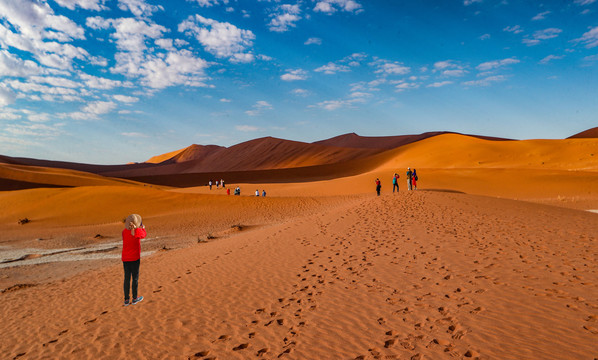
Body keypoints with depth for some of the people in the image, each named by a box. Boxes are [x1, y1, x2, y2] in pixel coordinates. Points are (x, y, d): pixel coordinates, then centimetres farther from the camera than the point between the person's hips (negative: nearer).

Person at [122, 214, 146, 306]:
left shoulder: (124, 232, -2)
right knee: (135, 278, 8)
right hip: (134, 258, -4)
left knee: (127, 278, 10)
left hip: (125, 258, 4)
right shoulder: (138, 231, -12)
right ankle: (134, 298, 17)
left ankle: (126, 300, 16)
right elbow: (144, 235, 10)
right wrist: (143, 228, 26)